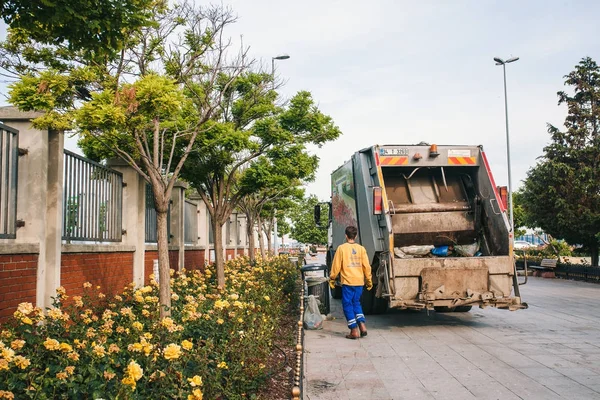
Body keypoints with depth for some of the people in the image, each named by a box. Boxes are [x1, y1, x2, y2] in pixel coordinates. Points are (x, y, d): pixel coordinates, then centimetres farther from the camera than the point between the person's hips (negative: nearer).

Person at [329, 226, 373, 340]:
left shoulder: (342, 248, -4)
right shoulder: (361, 248, 4)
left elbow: (336, 266, -2)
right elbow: (366, 266, 5)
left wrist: (332, 279, 10)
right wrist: (369, 281, 15)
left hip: (347, 282, -4)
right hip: (359, 281, 4)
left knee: (348, 305, 5)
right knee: (356, 303, 19)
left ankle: (354, 331, 2)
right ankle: (362, 325, 4)